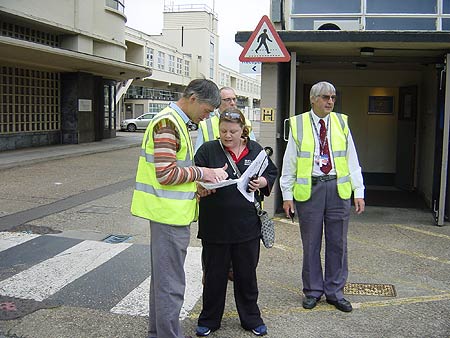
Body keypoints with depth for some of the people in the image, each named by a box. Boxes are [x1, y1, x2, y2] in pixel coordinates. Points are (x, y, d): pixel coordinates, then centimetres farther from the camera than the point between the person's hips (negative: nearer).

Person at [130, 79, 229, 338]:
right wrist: (201, 173, -12)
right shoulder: (168, 123, -17)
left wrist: (195, 185, 6)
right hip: (170, 213, -11)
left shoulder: (176, 121, 15)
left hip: (169, 212, 11)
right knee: (171, 283, -2)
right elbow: (166, 174, -23)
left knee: (162, 277, 20)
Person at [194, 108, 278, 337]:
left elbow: (272, 173, 16)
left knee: (247, 274, 13)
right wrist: (200, 188, -26)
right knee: (214, 274, 10)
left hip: (247, 225, 2)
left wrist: (263, 182, -5)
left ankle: (251, 318, 31)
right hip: (215, 226, -1)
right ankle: (209, 320, 29)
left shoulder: (255, 150, 6)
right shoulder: (207, 150, -1)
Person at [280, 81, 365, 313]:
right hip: (308, 188, -2)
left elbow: (352, 160, 8)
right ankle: (313, 291, 23)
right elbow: (289, 163, 2)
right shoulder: (298, 124, 2)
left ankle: (335, 292, 22)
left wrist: (358, 192, 2)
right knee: (311, 243, 7)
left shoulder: (341, 122, 8)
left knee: (337, 243, 8)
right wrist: (287, 194, -3)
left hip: (338, 188, 2)